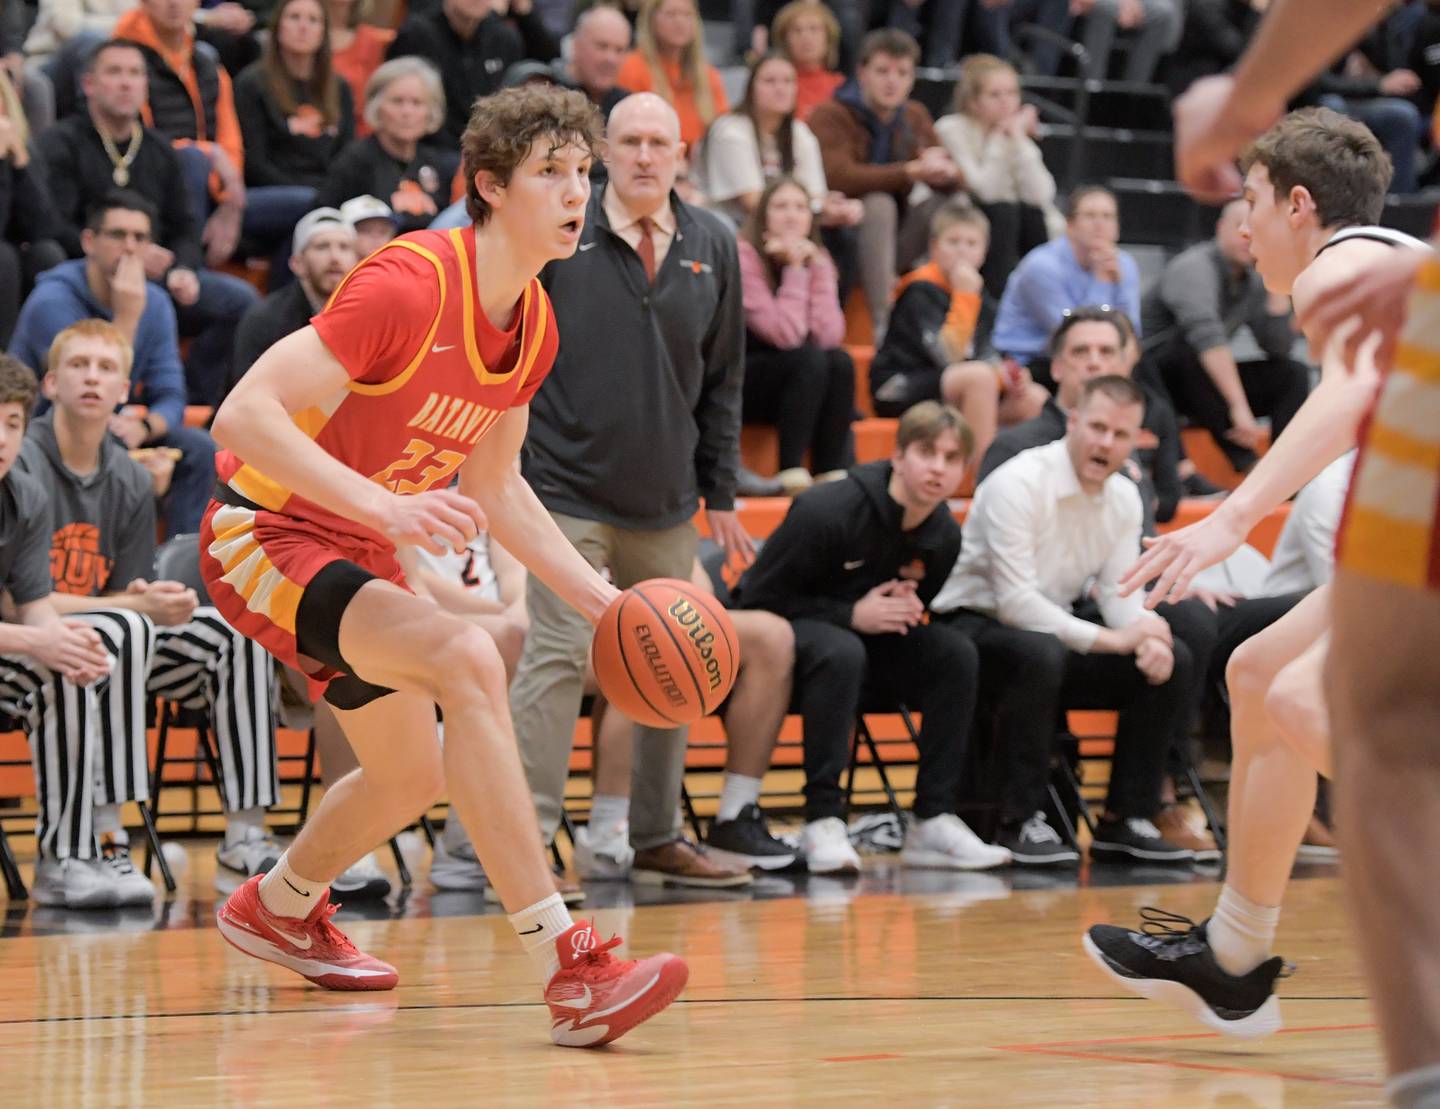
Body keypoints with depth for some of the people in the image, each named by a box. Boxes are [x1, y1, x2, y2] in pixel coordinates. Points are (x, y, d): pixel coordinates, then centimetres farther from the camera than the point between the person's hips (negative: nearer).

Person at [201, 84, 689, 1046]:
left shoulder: (535, 326, 1)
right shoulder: (408, 284, -26)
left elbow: (493, 487, 15)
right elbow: (244, 415, -31)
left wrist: (597, 596, 5)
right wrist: (387, 506, -39)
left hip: (356, 555, 9)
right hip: (263, 535, -9)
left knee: (411, 776, 22)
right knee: (464, 658, -31)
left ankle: (278, 909, 54)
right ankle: (568, 967, -33)